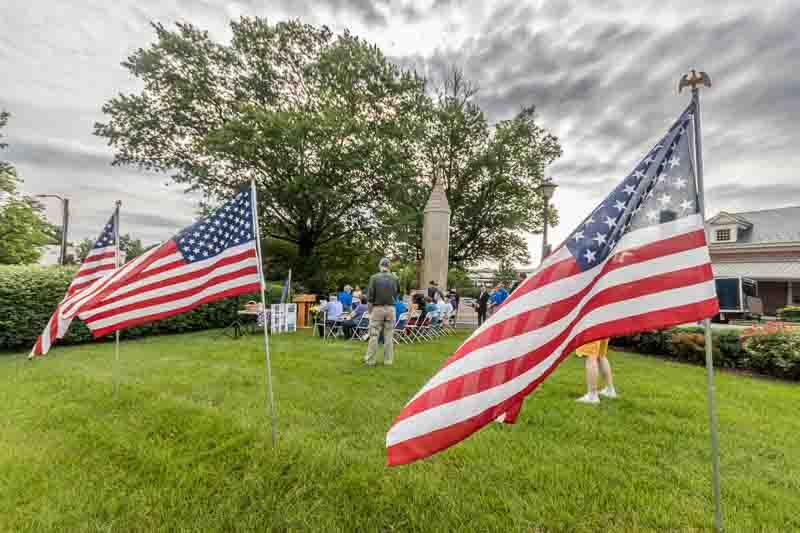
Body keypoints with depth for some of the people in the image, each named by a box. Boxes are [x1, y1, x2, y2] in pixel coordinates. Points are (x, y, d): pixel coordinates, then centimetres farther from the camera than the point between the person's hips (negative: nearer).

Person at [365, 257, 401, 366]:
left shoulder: (374, 278, -7)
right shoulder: (395, 278, 1)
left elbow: (370, 297, -7)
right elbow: (397, 294, 14)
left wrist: (369, 311, 0)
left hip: (377, 309, -2)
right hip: (390, 309, 2)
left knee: (374, 336, 4)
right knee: (389, 336, 8)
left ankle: (370, 360, 11)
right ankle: (388, 360, 14)